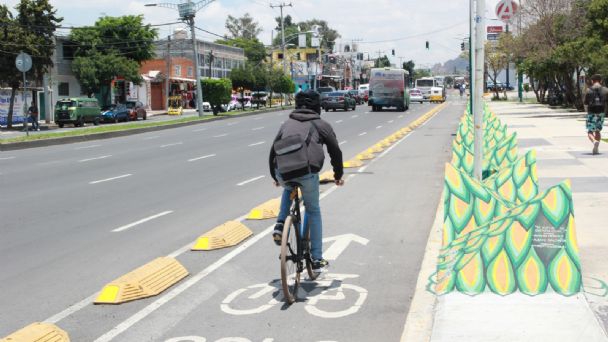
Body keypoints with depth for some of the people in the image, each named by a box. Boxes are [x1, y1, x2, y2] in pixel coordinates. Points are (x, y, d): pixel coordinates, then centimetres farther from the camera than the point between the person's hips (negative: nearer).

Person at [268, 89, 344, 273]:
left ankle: (280, 225, 20)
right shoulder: (321, 125, 17)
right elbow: (335, 151, 19)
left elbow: (273, 150, 28)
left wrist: (275, 176, 41)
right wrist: (338, 175, 34)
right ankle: (317, 260, 18)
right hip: (307, 172, -3)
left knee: (289, 188, 39)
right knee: (313, 211, 18)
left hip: (283, 173, 3)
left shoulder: (287, 123, 25)